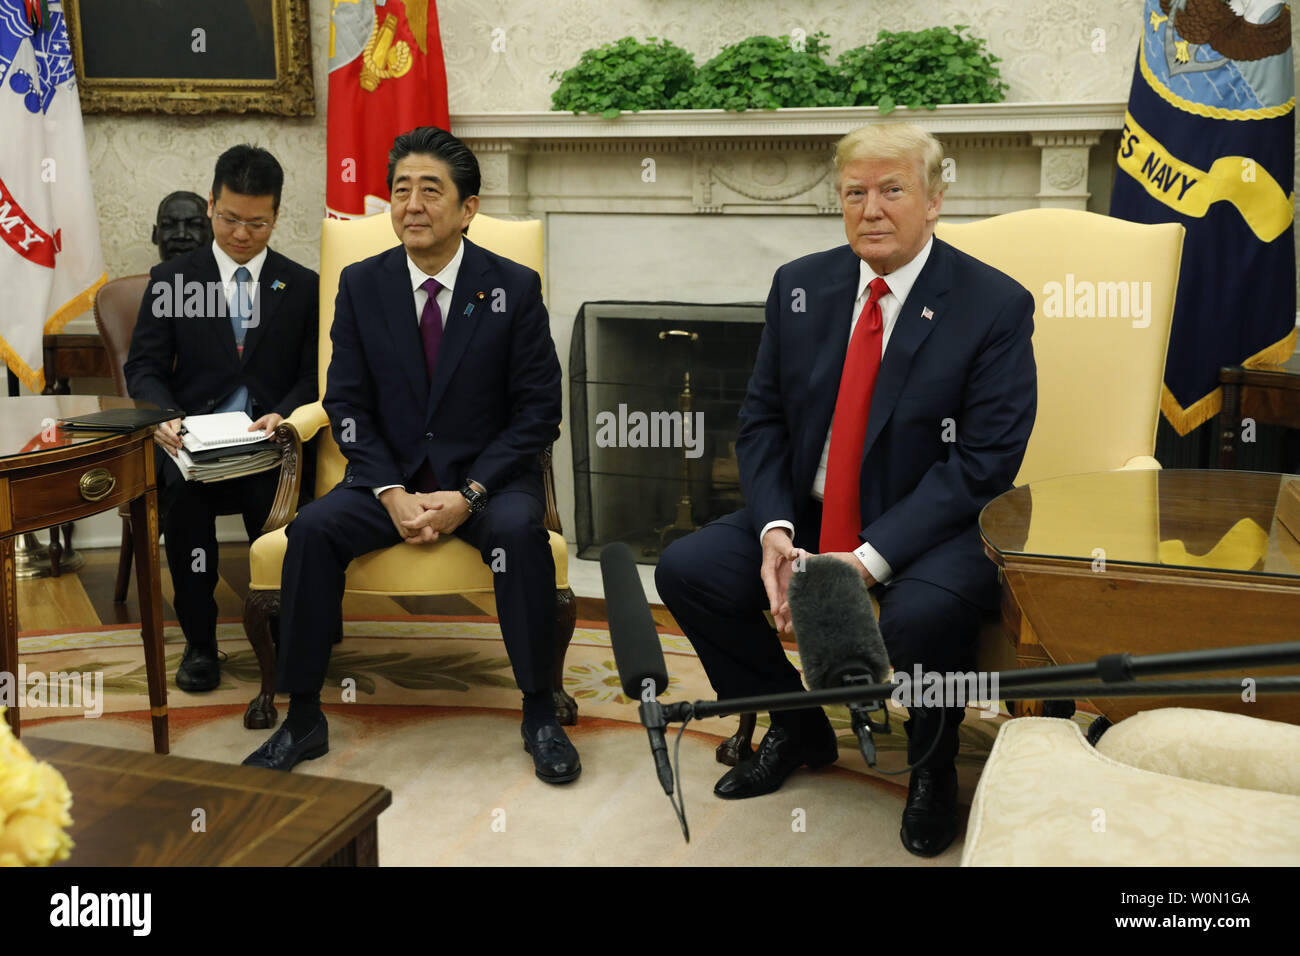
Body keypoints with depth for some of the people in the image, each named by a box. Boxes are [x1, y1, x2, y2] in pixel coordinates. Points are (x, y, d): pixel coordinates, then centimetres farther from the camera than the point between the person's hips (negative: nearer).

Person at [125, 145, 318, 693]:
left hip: (270, 441, 0)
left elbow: (313, 376, 8)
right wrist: (165, 418, -17)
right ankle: (199, 642, -16)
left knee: (272, 495, -33)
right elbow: (144, 366, 5)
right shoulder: (171, 279, 11)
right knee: (183, 492, -33)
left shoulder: (302, 287, 12)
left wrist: (283, 415, -15)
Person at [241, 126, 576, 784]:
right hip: (390, 475, 2)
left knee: (519, 531, -33)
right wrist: (392, 495, -14)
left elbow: (538, 411, -5)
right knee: (313, 528, -23)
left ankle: (539, 713, -17)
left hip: (487, 477, -2)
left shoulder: (514, 287, -4)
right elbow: (347, 405, 2)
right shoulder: (361, 285, 3)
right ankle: (302, 720, -10)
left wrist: (468, 494, -17)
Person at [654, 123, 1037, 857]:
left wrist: (870, 558, -24)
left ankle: (935, 765, 0)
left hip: (933, 527, -5)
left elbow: (984, 460, -15)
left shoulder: (996, 306, -10)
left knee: (924, 614, -36)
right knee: (685, 569, -11)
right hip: (807, 516, 5)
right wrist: (774, 531, -13)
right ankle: (799, 728, 13)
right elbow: (761, 421, 6)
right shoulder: (800, 286, 4)